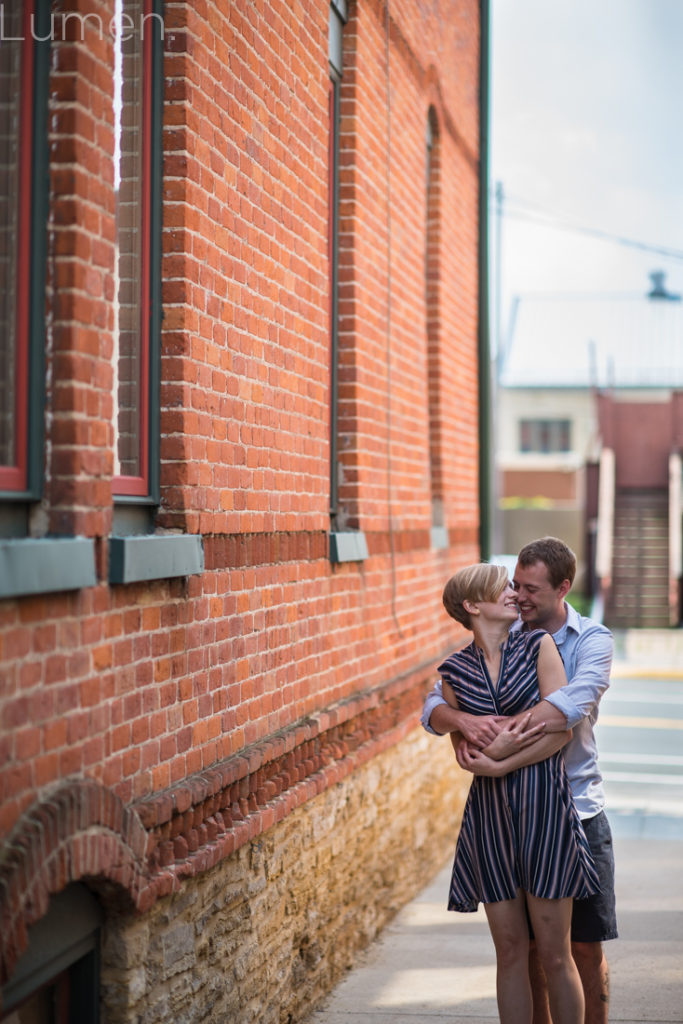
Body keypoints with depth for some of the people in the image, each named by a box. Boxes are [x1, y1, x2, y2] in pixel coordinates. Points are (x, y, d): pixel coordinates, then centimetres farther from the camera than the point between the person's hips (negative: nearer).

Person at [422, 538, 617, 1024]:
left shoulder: (591, 640, -8)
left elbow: (570, 706, -28)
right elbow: (434, 705, -5)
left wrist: (496, 748, -33)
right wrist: (464, 721, -29)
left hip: (577, 811, -2)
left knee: (586, 945, 6)